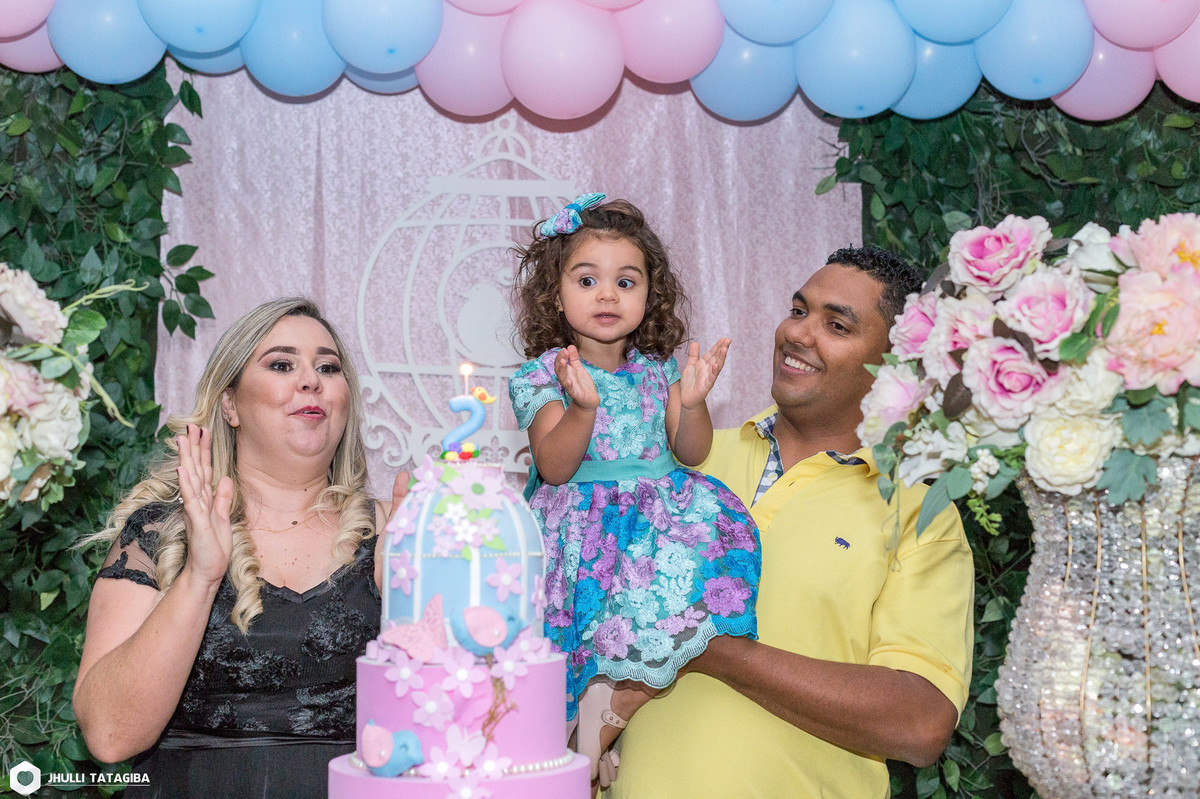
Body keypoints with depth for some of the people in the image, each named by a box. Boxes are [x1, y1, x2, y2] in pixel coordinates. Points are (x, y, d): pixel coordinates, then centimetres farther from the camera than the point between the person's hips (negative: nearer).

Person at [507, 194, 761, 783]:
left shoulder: (659, 371, 13)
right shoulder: (544, 374, 2)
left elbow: (691, 453, 7)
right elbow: (554, 467, -10)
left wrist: (692, 403, -12)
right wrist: (583, 406, -26)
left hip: (659, 518, 4)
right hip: (583, 527, -4)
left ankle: (600, 716, -16)